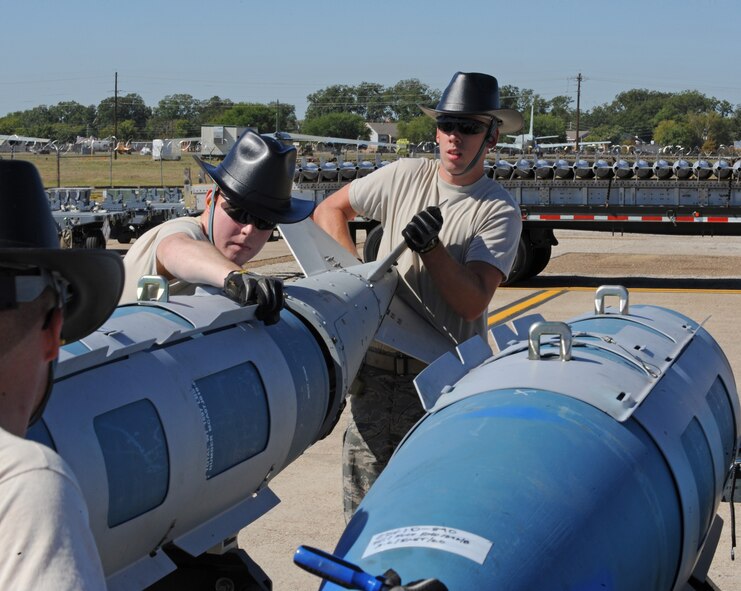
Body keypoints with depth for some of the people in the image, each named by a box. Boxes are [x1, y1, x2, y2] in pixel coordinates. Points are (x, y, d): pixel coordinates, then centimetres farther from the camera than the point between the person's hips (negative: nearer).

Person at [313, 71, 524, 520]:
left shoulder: (500, 211, -4)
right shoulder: (405, 176, 7)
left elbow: (473, 301, -13)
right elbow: (329, 210, 16)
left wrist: (429, 247, -24)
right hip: (376, 368, 3)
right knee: (363, 507, 8)